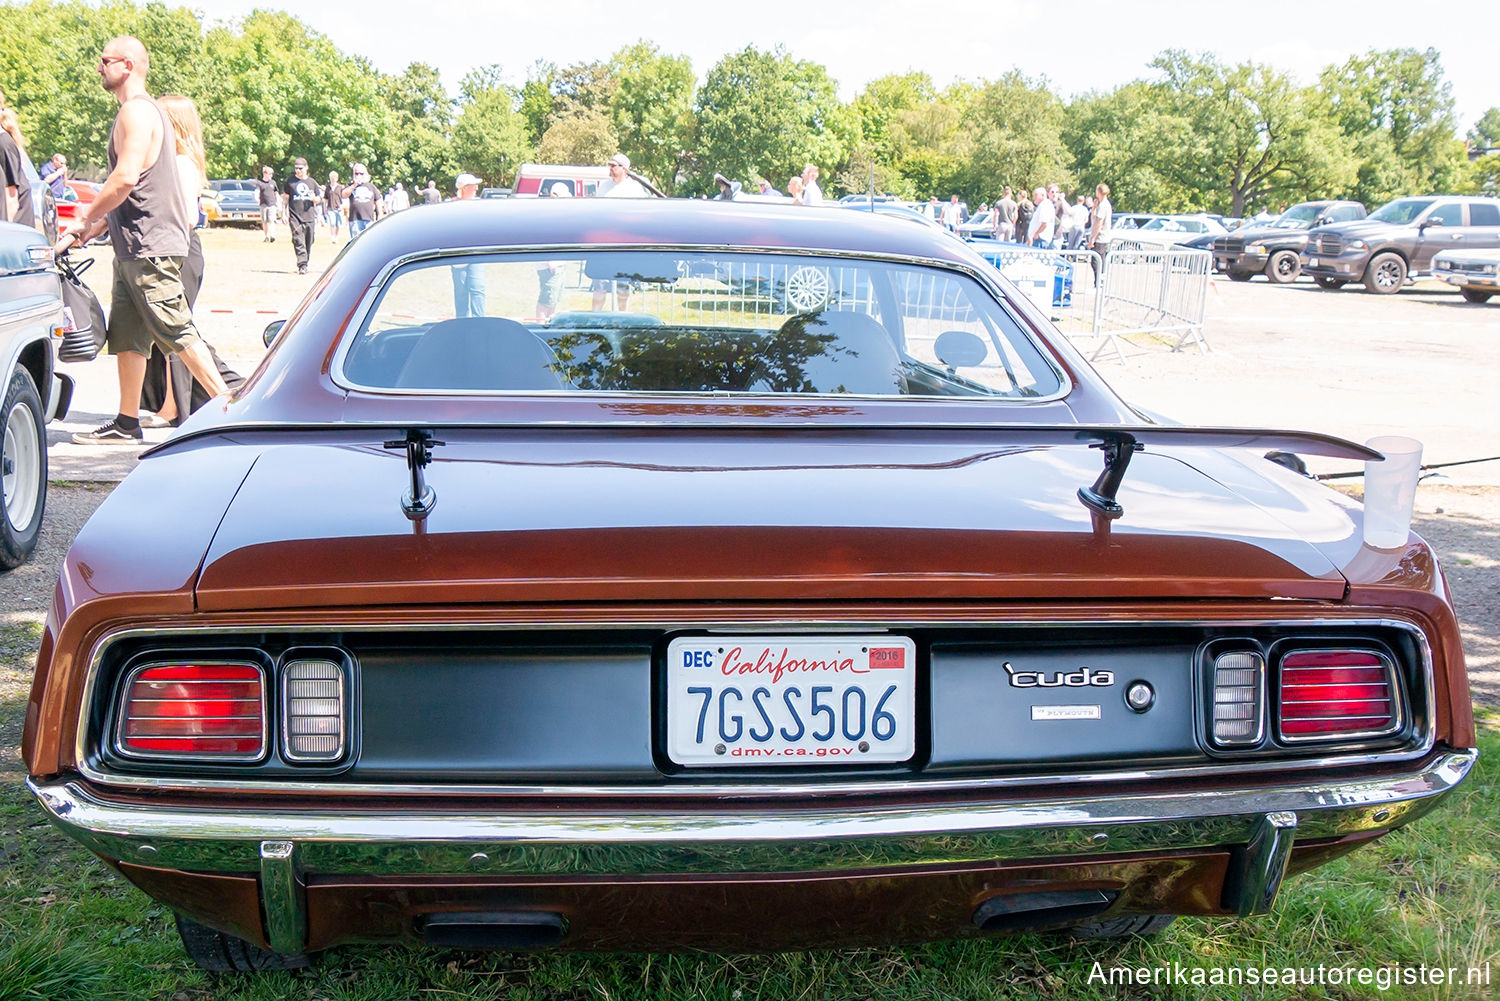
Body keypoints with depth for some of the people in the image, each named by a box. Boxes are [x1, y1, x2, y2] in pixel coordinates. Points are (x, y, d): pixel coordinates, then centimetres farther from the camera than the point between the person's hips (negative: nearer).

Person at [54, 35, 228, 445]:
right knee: (126, 338, 11)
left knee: (178, 334, -10)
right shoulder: (141, 111, 21)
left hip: (151, 247, -10)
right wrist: (93, 229, 17)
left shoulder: (136, 112, -11)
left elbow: (125, 179, -21)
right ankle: (127, 424, 16)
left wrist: (85, 218, -9)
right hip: (133, 246, 10)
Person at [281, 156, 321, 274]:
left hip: (309, 217, 2)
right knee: (298, 242, -12)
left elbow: (319, 199, 19)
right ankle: (302, 265, -17)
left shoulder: (312, 182, 13)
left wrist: (314, 198, -5)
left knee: (309, 242, 5)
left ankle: (304, 264, 18)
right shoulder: (290, 181, 8)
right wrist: (284, 213, 2)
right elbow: (285, 198, 11)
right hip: (295, 217, -2)